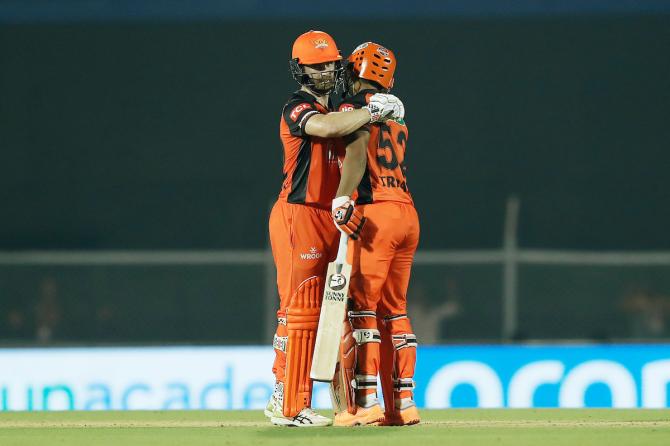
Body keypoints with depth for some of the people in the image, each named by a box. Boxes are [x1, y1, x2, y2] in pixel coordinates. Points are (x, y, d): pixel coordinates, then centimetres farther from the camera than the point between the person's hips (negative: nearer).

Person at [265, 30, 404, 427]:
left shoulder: (334, 112, 20)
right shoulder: (297, 108, -9)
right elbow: (326, 128, -30)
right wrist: (374, 111, -22)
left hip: (327, 220, 9)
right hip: (298, 216, -9)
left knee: (316, 310, 9)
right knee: (300, 310, -10)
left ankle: (283, 400, 13)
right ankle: (291, 407, -9)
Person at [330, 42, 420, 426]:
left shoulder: (355, 105, -2)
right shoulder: (395, 115, 23)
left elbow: (358, 150, -19)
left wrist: (343, 197, -32)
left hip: (374, 211, -8)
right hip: (408, 213, 8)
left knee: (360, 308, -6)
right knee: (394, 311, 12)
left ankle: (364, 403, -12)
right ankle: (403, 404, 10)